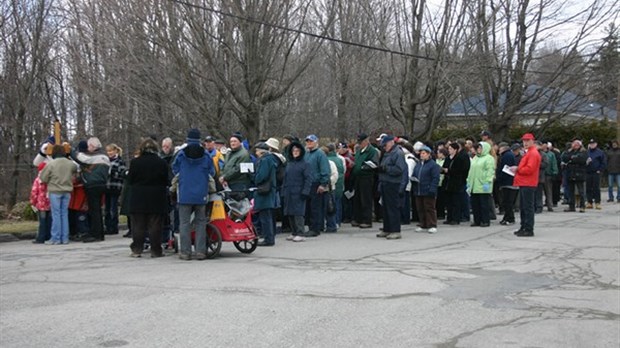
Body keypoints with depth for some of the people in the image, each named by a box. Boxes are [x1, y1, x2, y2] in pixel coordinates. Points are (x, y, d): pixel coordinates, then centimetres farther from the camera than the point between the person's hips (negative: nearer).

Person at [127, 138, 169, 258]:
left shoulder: (135, 162, -5)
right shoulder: (162, 163, -6)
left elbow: (129, 180, 0)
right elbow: (166, 181, -1)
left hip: (138, 199, 1)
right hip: (157, 199, -1)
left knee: (138, 226, 8)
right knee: (155, 226, 4)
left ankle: (136, 249, 9)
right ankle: (156, 250, 6)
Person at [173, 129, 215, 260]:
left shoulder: (181, 154, -4)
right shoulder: (206, 155, -2)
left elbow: (174, 170, 8)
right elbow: (212, 173, 5)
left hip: (184, 194, -1)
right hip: (201, 195, 1)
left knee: (184, 223, 4)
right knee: (200, 222, 9)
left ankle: (185, 252, 2)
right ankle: (201, 251, 6)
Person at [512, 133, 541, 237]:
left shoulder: (533, 153, -13)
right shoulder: (529, 153, 21)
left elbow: (529, 169, -22)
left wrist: (517, 169, -10)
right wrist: (517, 169, 8)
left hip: (528, 185, -11)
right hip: (524, 184, 11)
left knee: (528, 208, -8)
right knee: (523, 207, 15)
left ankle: (529, 230, -5)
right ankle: (524, 227, 21)